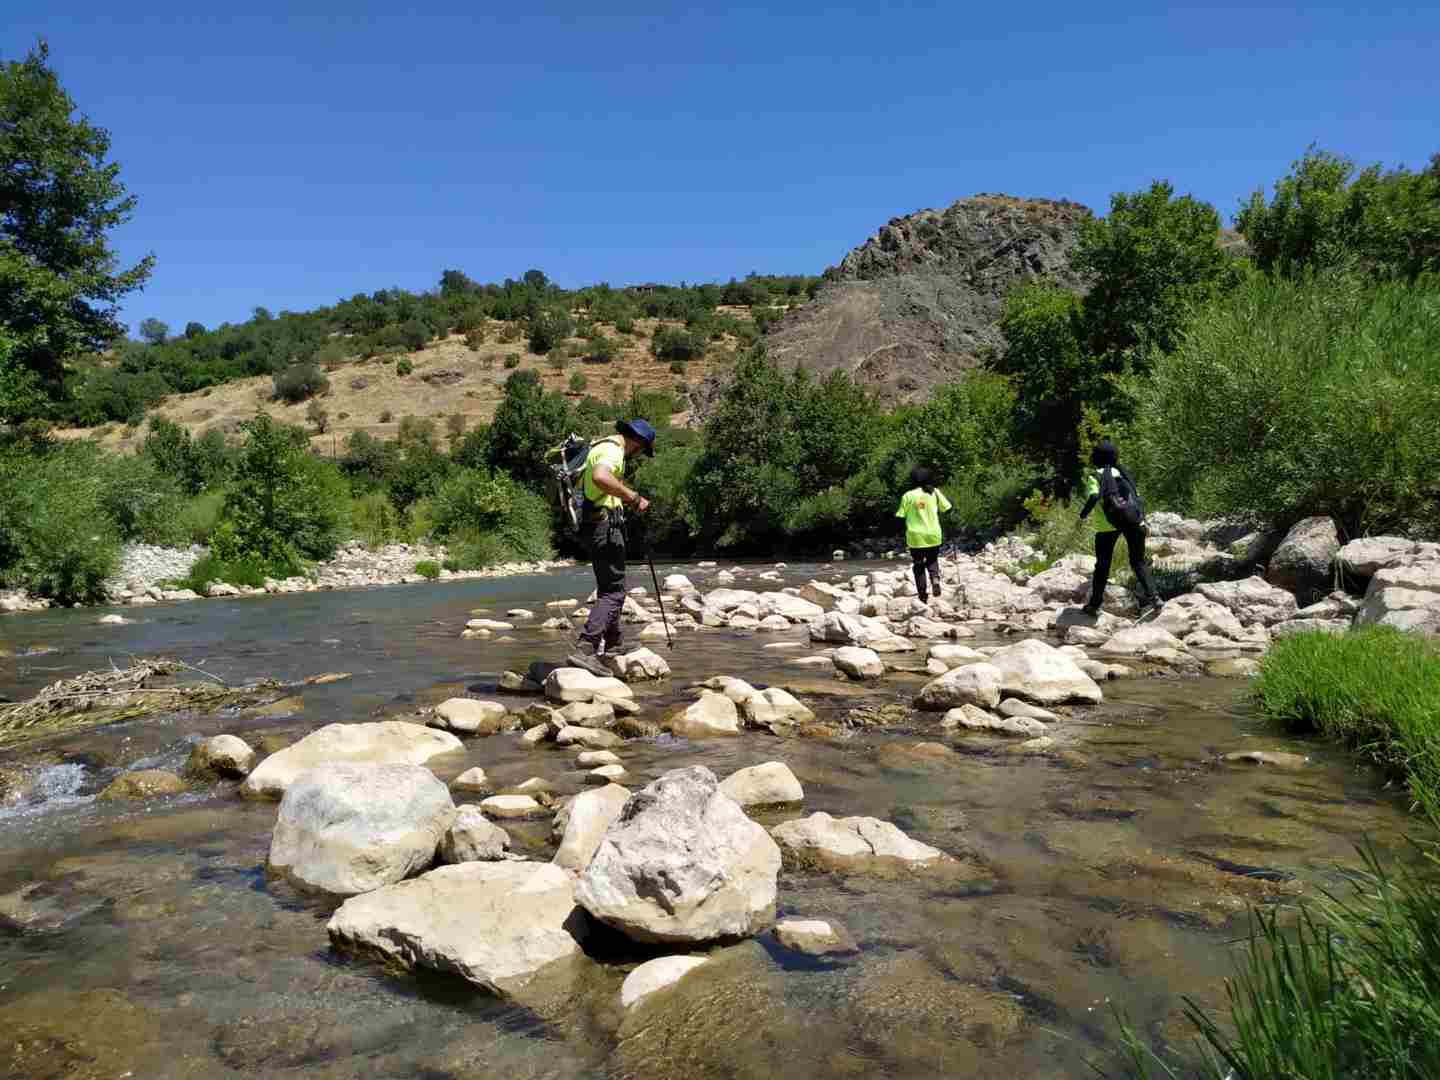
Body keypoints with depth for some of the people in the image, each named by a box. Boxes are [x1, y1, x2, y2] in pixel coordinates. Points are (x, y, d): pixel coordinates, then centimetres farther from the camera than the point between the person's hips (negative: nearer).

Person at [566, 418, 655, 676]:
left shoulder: (600, 447, 20)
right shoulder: (613, 450, -13)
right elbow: (600, 477, -35)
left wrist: (627, 498, 29)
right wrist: (633, 496, -29)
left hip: (595, 522, 11)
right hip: (605, 522, -11)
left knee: (608, 586, 21)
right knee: (613, 591, -13)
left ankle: (611, 645, 32)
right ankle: (585, 650, -23)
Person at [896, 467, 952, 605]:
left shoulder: (908, 496, -5)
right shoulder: (934, 492, 0)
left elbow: (901, 516, -4)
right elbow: (946, 508, 3)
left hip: (915, 536, -1)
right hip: (933, 535, 1)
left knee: (919, 566, 9)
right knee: (932, 560, 20)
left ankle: (923, 596, 9)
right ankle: (935, 579, -10)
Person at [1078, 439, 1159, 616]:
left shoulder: (1094, 476, -1)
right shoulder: (1121, 472, 14)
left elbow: (1094, 496, -19)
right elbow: (1136, 495, 10)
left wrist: (1083, 515, -5)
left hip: (1108, 524, -3)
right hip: (1134, 522, 3)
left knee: (1102, 566, 11)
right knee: (1138, 562, 12)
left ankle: (1095, 604, 16)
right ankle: (1152, 596, -5)